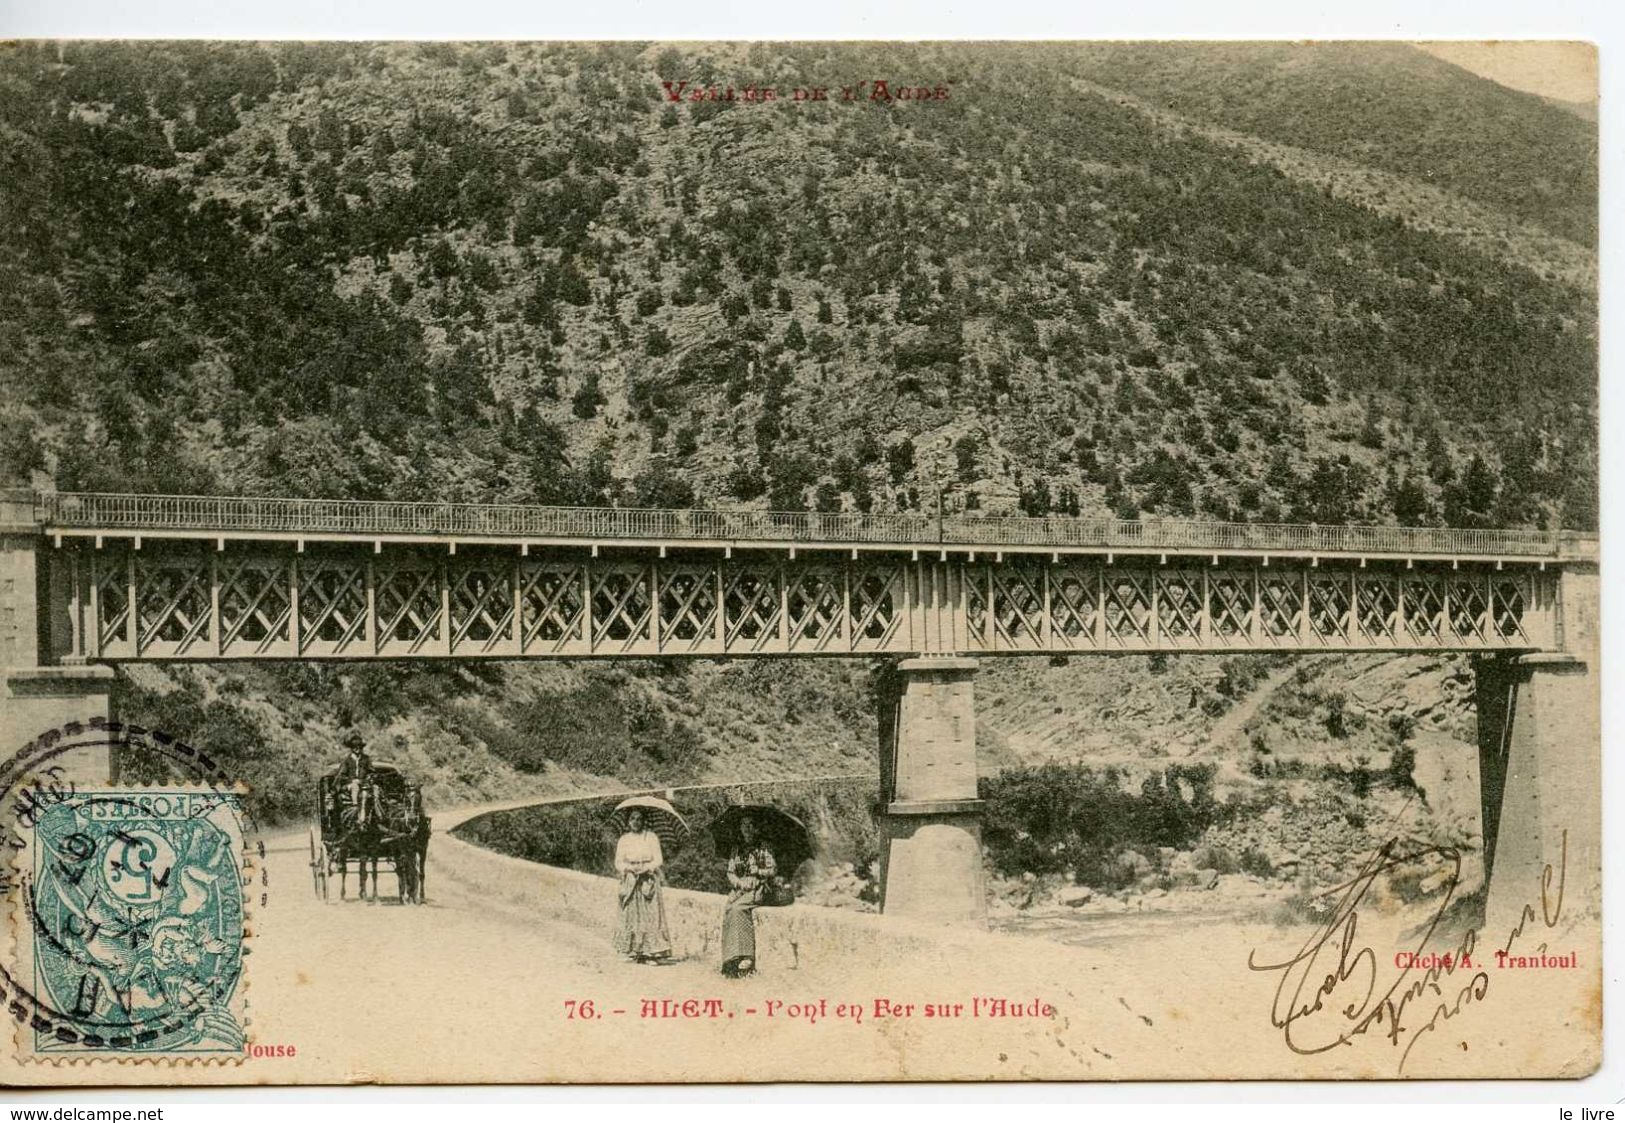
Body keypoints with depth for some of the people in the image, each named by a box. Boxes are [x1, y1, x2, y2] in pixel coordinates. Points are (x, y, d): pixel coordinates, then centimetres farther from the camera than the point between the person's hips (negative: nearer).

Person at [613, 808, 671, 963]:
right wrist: (630, 867, -15)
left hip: (649, 880, -2)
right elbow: (618, 863, 4)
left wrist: (645, 868, -18)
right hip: (630, 881, 2)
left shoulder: (651, 837, 4)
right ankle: (635, 952, 1)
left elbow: (658, 860, -2)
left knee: (651, 914, -8)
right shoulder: (624, 840, 8)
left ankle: (652, 952, -10)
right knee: (631, 915, -2)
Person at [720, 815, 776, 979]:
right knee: (726, 910, -27)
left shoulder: (762, 848, 6)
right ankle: (731, 959, -32)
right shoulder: (736, 849, 17)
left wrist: (758, 871, -14)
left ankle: (745, 957, -34)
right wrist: (740, 882, -7)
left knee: (737, 908, -32)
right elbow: (730, 872, 12)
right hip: (738, 888, 4)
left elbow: (773, 870, 2)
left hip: (757, 889, -4)